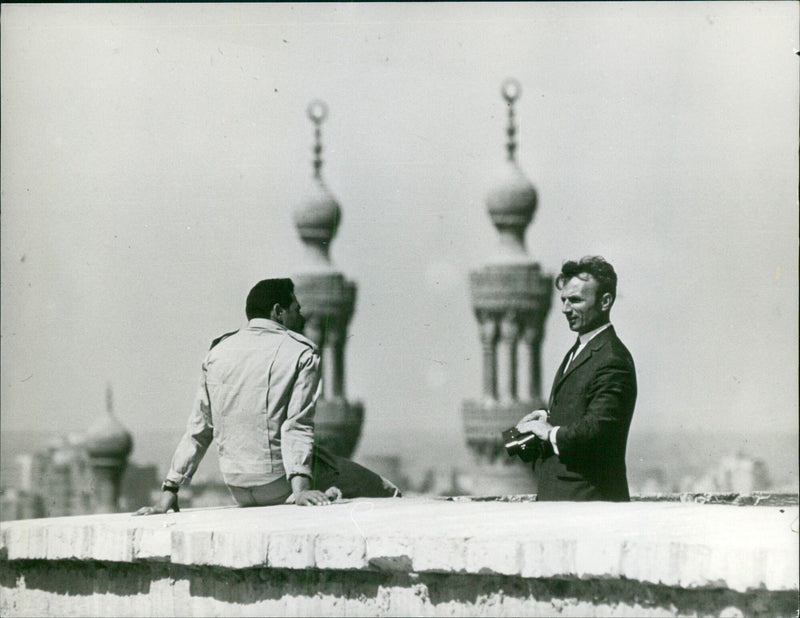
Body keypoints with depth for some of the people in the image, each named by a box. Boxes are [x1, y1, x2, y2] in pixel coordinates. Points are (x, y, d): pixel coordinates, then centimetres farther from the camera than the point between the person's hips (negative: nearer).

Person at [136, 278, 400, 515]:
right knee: (387, 493, 6)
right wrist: (300, 489, -26)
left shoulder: (218, 353, 12)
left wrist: (170, 490, 14)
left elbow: (198, 430, 12)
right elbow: (297, 426, -18)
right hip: (279, 484, -7)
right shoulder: (301, 354, -5)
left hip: (239, 492, 7)